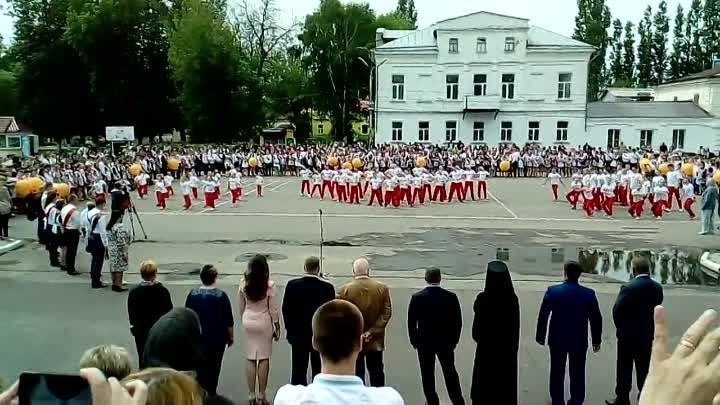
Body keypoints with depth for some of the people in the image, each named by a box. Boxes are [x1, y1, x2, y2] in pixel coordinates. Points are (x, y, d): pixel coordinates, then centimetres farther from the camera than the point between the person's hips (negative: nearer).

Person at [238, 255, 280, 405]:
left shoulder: (244, 285, -5)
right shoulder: (269, 285, -14)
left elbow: (241, 307, 3)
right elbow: (273, 308, -8)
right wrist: (276, 326, 2)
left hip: (248, 321, 3)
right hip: (264, 322, -3)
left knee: (250, 358, 9)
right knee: (264, 358, 6)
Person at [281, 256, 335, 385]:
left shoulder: (292, 285, -8)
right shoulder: (327, 287, -13)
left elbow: (286, 310, -1)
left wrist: (290, 331, 11)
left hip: (298, 335, 1)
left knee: (298, 371, 8)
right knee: (319, 372, 11)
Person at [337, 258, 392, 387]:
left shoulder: (344, 290, -10)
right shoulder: (382, 288, -4)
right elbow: (386, 313, -7)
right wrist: (372, 331, -9)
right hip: (375, 341, 2)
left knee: (357, 375, 8)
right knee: (377, 374, 13)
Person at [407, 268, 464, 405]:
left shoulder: (416, 297, -12)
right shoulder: (451, 297, -11)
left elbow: (411, 322, -6)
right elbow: (458, 321, -5)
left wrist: (414, 341, 7)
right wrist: (454, 340, 9)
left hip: (424, 343, -1)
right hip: (445, 342, 1)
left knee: (427, 375, 12)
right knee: (450, 373, 16)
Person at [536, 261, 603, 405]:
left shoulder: (552, 291, -11)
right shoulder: (589, 294, -8)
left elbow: (542, 316, -7)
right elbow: (596, 319, -2)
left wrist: (540, 336, 5)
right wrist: (596, 340, 10)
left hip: (557, 340, 0)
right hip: (579, 341, 1)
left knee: (557, 374, 12)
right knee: (577, 375, 11)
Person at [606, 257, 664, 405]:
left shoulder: (628, 288, -19)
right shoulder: (657, 288, -3)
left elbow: (617, 311, -15)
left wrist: (621, 327, 0)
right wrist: (647, 325, 11)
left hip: (628, 335, -5)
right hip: (647, 334, 5)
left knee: (624, 368, 6)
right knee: (644, 367, 15)